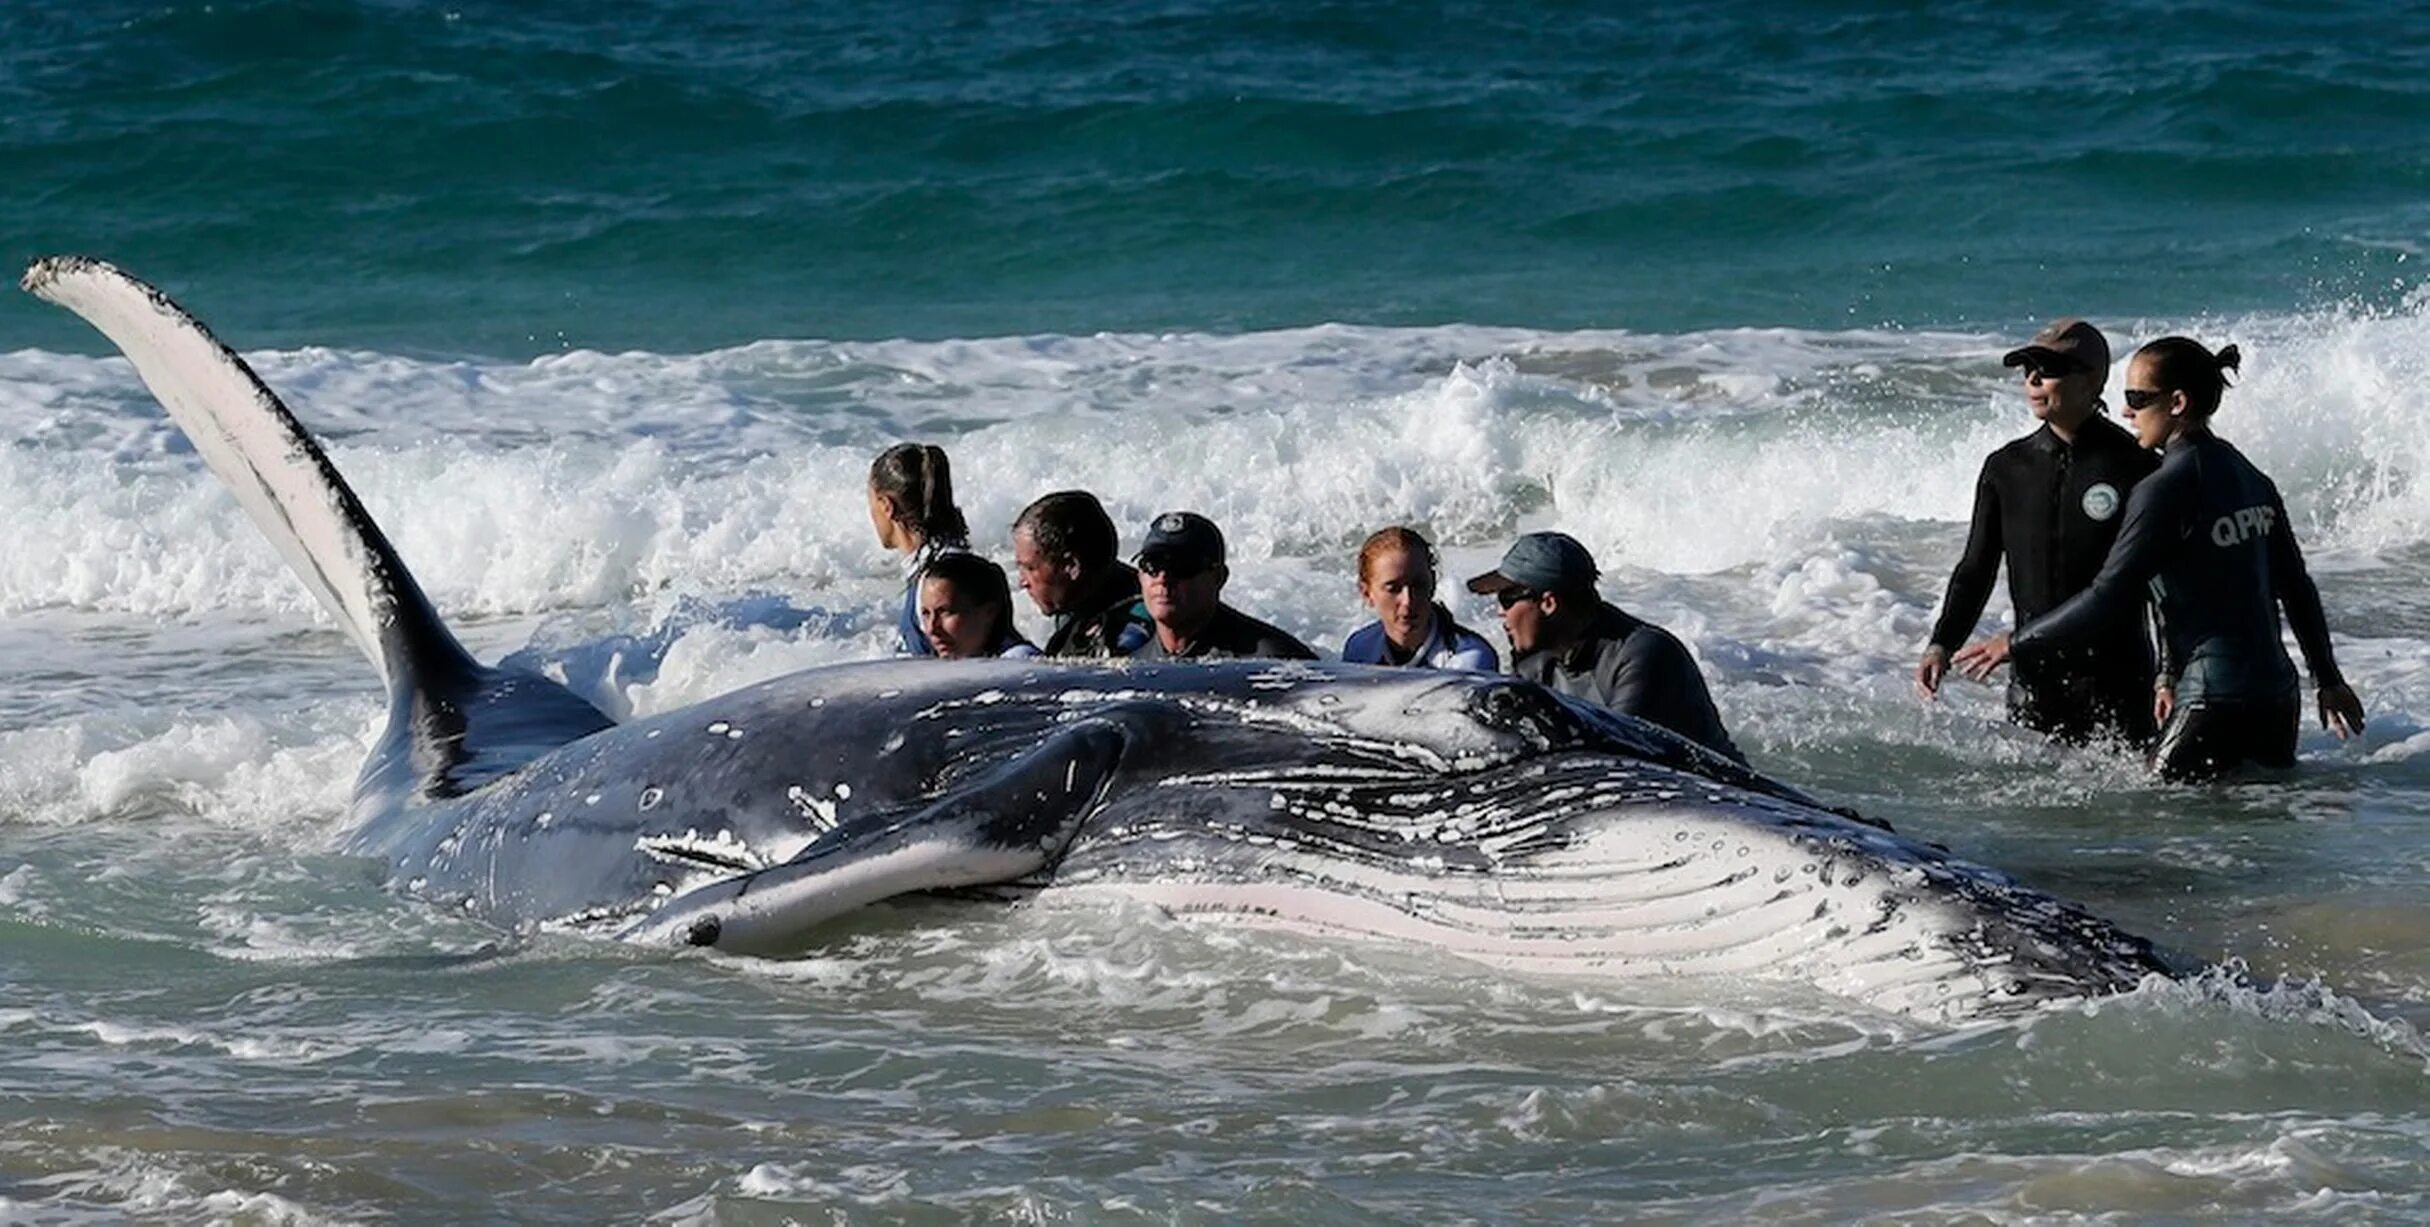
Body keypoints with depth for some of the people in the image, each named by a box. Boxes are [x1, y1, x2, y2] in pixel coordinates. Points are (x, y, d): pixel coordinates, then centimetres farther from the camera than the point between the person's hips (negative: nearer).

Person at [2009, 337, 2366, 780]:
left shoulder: (2165, 490, -14)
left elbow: (2105, 599, -15)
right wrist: (2329, 681, 28)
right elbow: (2297, 588, 18)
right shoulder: (2251, 479, 12)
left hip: (2218, 703, -9)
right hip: (2277, 698, 9)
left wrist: (2016, 645, -4)